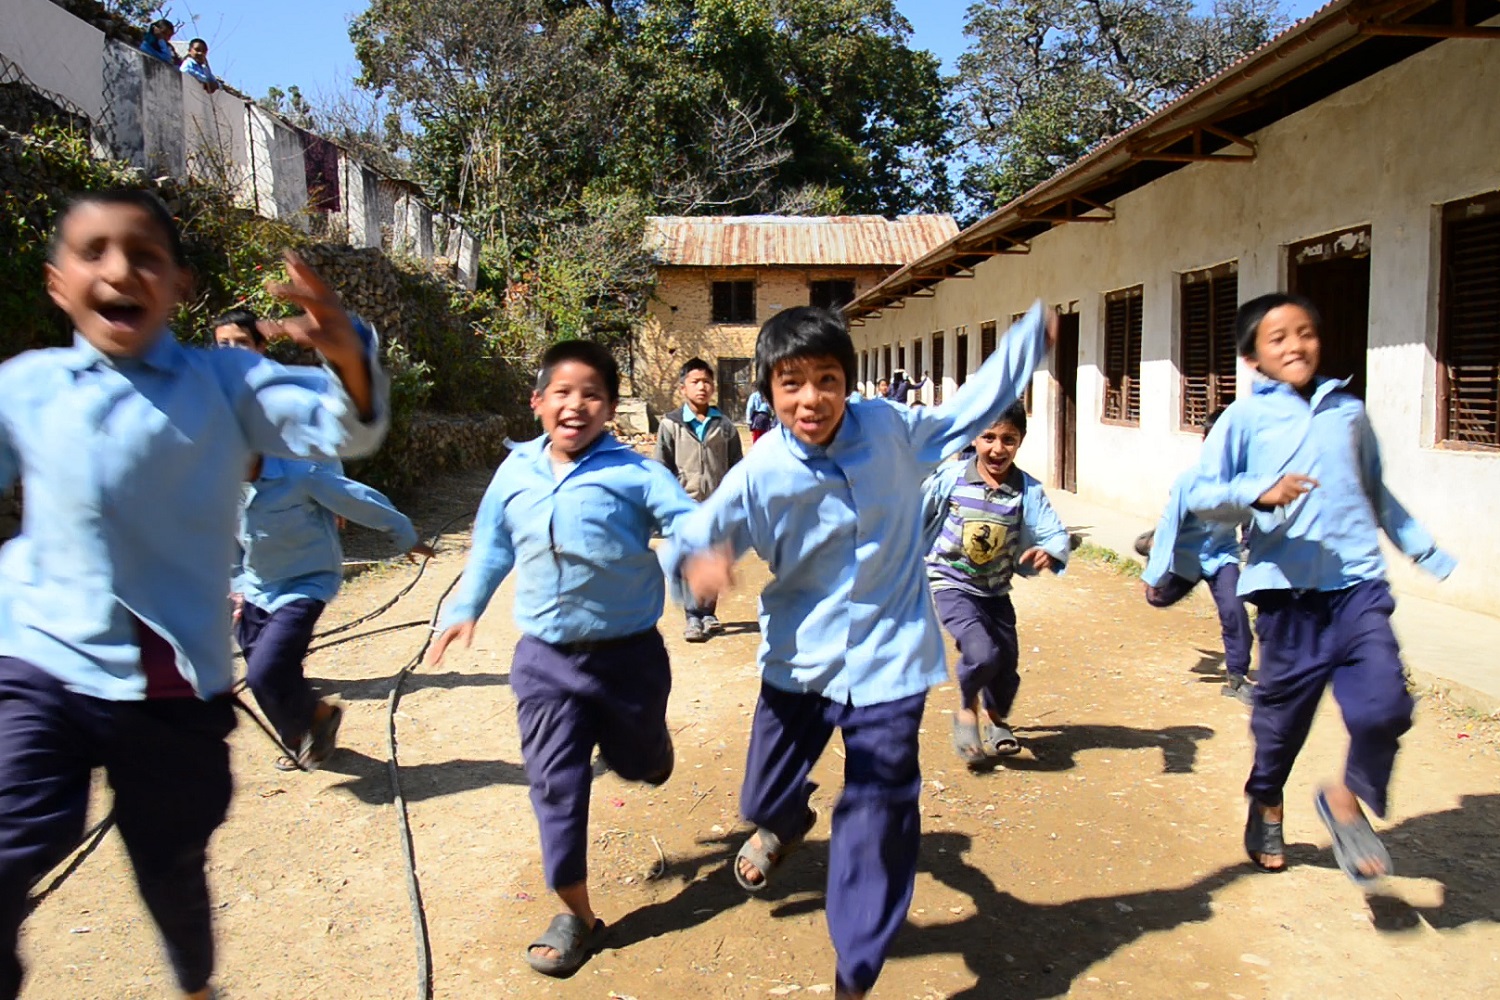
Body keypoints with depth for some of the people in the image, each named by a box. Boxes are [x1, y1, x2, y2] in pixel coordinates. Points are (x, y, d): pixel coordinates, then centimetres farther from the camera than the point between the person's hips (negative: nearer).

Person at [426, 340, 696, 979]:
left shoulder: (634, 472, -11)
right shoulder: (515, 470, 2)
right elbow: (493, 544, 17)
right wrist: (465, 607, 16)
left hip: (629, 654, -2)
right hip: (545, 659, 2)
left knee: (637, 764, 19)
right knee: (556, 787, 3)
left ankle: (643, 741, 58)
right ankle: (576, 914, 21)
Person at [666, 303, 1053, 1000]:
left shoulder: (890, 429, -8)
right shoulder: (759, 475, -14)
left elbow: (970, 409, 10)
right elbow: (691, 541, -15)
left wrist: (1030, 336, 13)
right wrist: (694, 564, -39)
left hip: (886, 662, 0)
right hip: (799, 660, 1)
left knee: (878, 822, 1)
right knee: (766, 800, 16)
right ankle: (785, 825, 58)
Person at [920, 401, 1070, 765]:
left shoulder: (1028, 490, -12)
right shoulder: (949, 478, -15)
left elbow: (1056, 533, -19)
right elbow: (916, 519, -3)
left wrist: (1050, 553, -41)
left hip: (995, 589, 3)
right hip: (952, 584, -3)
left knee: (1007, 663, 11)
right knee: (982, 653, -24)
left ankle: (995, 717, 45)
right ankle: (967, 709, 9)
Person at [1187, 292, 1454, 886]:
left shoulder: (1349, 412, 14)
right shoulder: (1245, 419, 1)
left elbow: (1376, 493, 26)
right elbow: (1200, 496, -4)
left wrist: (1428, 552, 25)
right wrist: (1259, 493, -21)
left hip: (1359, 583, 3)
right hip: (1288, 589, -3)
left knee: (1383, 703, -13)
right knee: (1284, 709, 9)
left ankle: (1347, 798, 15)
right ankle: (1267, 805, 37)